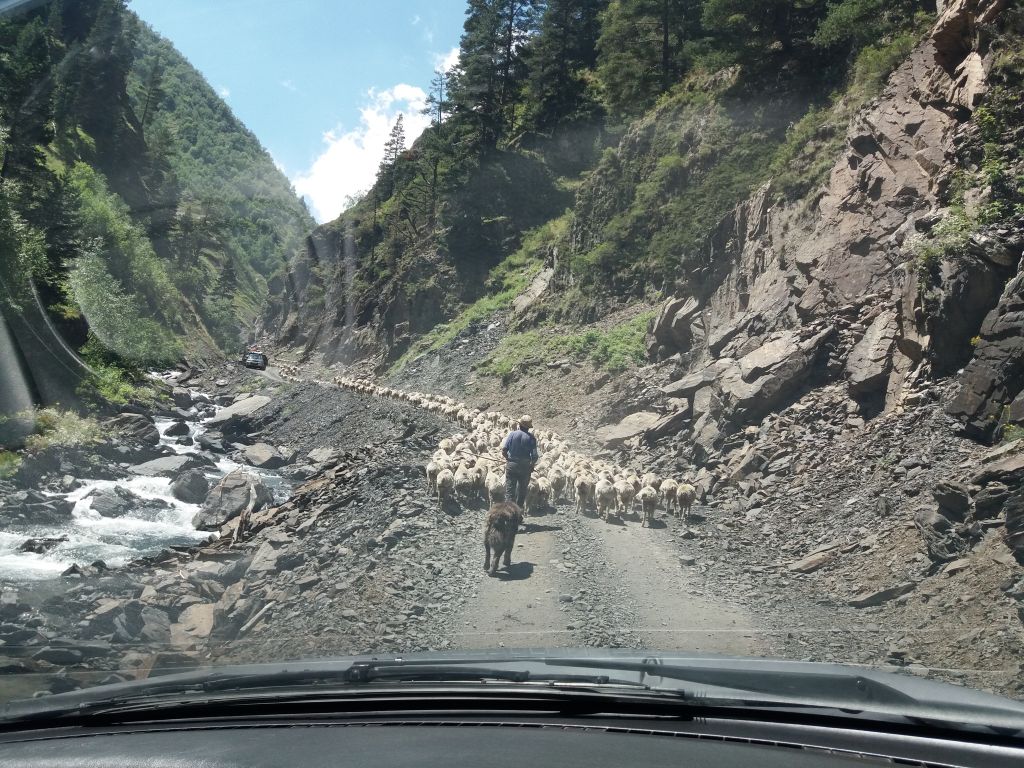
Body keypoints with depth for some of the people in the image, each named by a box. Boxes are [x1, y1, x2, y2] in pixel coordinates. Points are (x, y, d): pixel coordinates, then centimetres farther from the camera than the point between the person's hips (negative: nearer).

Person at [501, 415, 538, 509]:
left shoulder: (512, 434, -7)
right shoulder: (531, 438, -8)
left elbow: (504, 450, -11)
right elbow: (534, 456, -12)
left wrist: (508, 458, 8)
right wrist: (531, 465, 7)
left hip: (511, 465, 0)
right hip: (525, 466, 0)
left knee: (510, 488, 4)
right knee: (522, 488, 17)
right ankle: (519, 507, 26)